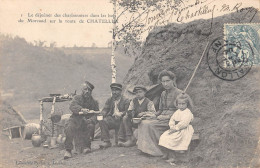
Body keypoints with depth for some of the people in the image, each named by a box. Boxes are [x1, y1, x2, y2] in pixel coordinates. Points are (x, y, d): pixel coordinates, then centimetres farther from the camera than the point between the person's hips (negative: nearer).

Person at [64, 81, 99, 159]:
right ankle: (68, 150, -19)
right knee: (69, 128, -31)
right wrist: (82, 109, -27)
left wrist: (91, 119, -16)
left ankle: (86, 146, -15)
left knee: (90, 126, -33)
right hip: (76, 118, -1)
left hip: (87, 119, 1)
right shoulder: (77, 98, 15)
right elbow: (72, 106, -6)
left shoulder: (94, 102, 19)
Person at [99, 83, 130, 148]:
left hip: (121, 120, -3)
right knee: (102, 121, -24)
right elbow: (105, 110, 11)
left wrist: (121, 114, -27)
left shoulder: (125, 100, 5)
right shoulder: (109, 100, 19)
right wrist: (103, 113, -13)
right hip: (112, 120, 3)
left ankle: (121, 140, -31)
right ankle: (106, 141, -21)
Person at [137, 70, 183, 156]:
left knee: (150, 125, -27)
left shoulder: (178, 93, -6)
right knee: (143, 123, -18)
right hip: (162, 118, 7)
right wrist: (155, 115, 2)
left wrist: (167, 116, -16)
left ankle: (154, 150, -17)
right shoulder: (163, 94, 18)